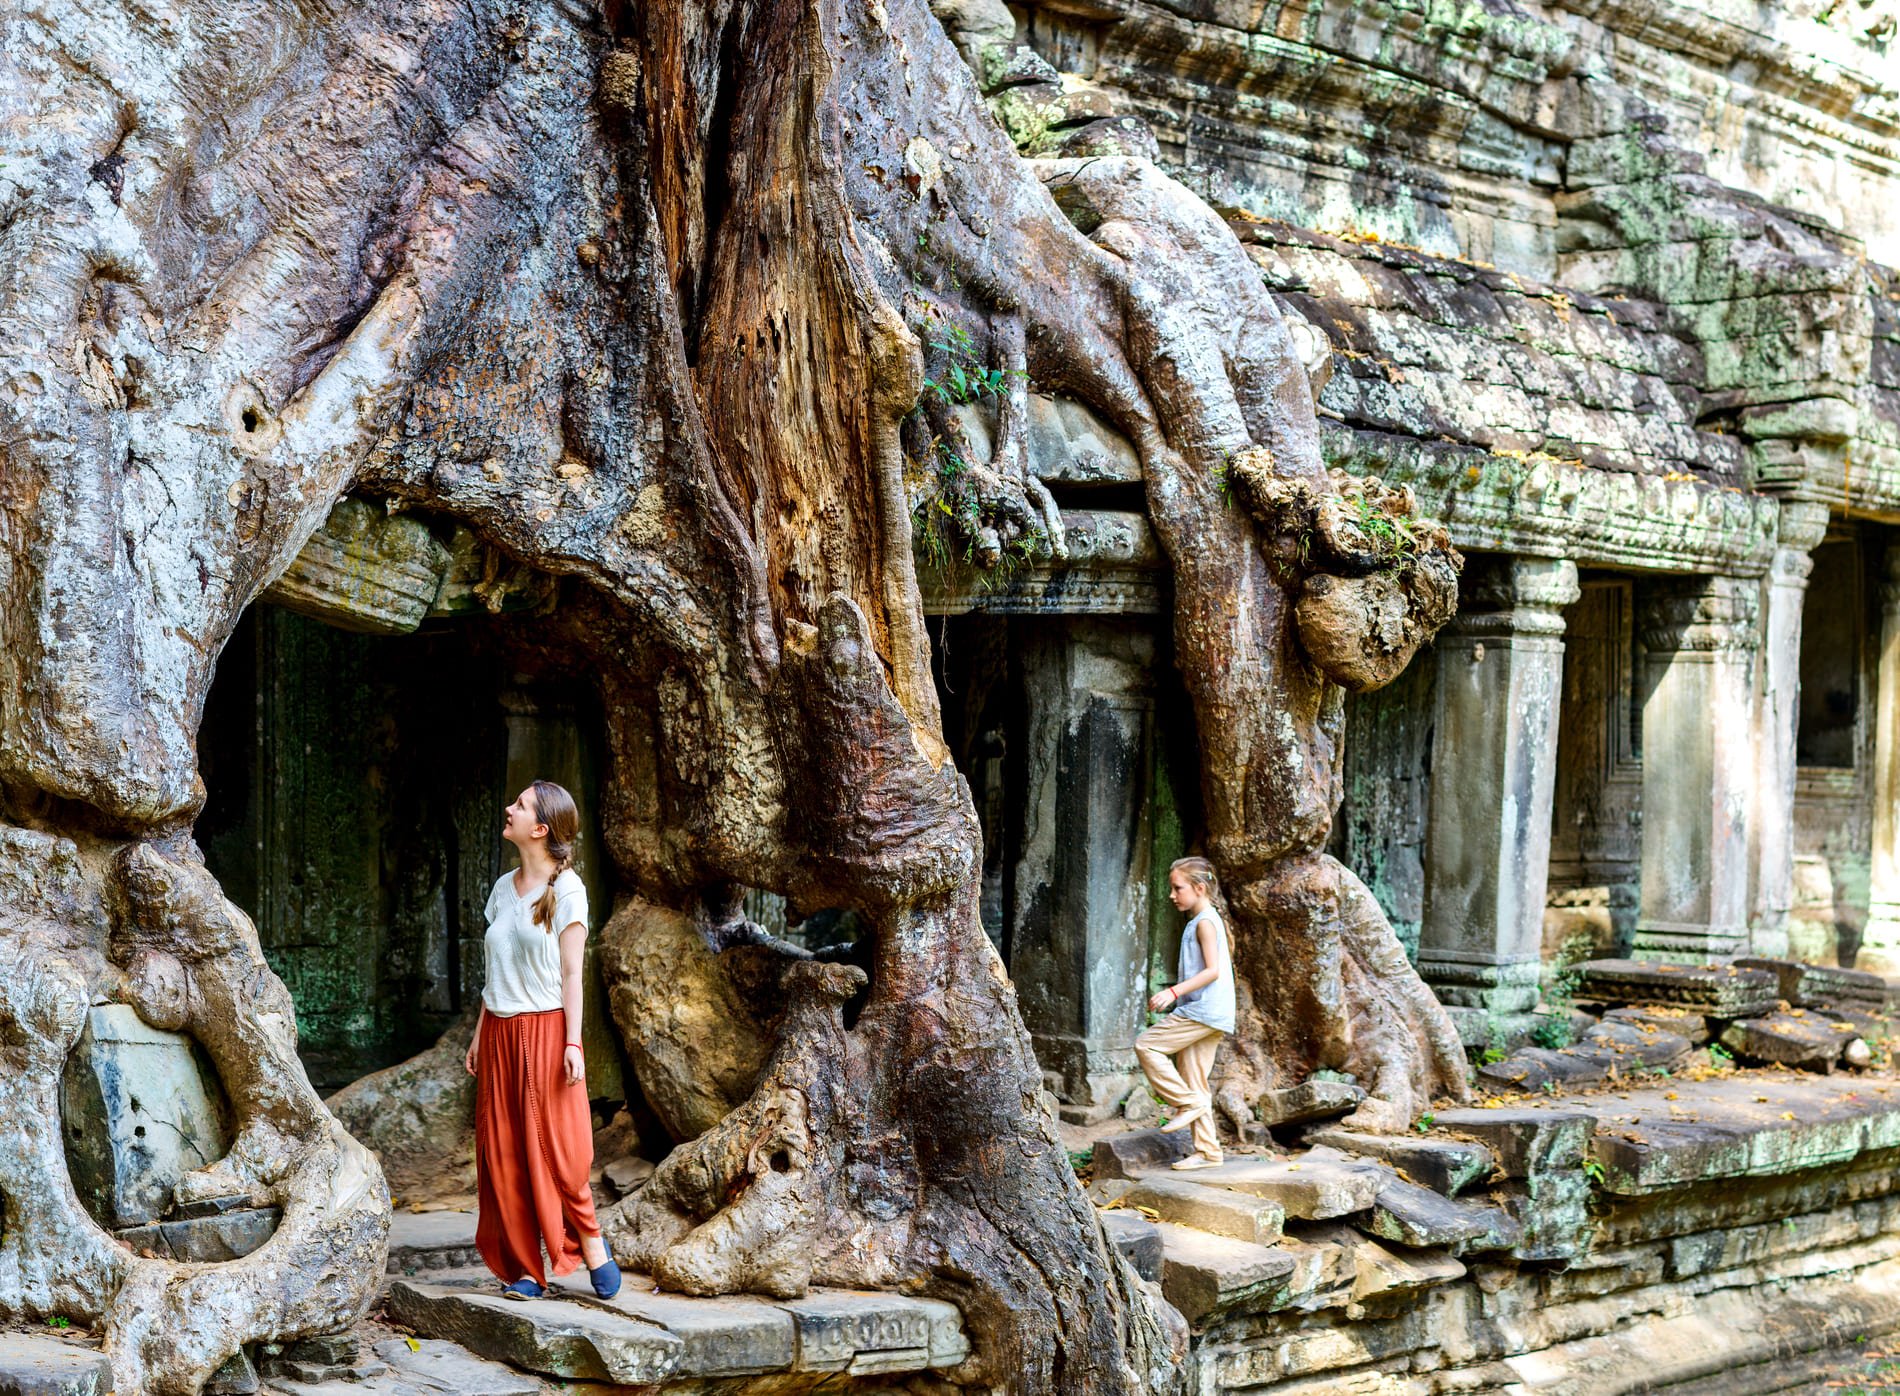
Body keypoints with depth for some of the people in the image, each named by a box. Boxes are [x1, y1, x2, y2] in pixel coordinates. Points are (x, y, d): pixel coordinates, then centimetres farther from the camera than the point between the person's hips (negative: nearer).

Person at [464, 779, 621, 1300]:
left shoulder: (566, 889, -5)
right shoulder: (503, 889, 12)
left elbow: (571, 973, -7)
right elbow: (494, 973, 16)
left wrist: (573, 1043, -13)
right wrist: (479, 1034, 13)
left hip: (545, 1028, -6)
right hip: (500, 1034, 6)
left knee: (555, 1150, -5)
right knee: (502, 1153, 2)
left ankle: (592, 1246, 13)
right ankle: (525, 1268, 8)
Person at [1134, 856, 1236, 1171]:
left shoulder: (1204, 922, -10)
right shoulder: (1203, 921, 20)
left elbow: (1213, 970, -20)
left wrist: (1174, 991, -25)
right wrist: (1176, 996, 22)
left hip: (1203, 1010, -10)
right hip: (1208, 1015, 10)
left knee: (1146, 1045, -9)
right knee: (1194, 1082, 8)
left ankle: (1187, 1102, -7)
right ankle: (1208, 1151, 9)